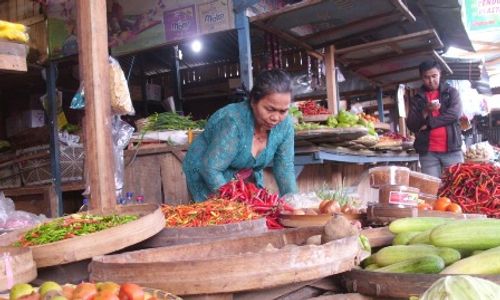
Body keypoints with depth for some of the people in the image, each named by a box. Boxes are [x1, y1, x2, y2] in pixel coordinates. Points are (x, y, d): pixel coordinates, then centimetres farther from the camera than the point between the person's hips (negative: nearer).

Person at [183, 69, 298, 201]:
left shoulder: (284, 124, -16)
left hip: (248, 181, 5)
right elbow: (210, 169, -31)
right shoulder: (233, 122, -33)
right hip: (207, 179, -5)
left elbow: (285, 167, -9)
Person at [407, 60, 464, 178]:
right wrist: (425, 111, -13)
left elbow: (455, 114, -6)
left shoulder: (451, 92, 9)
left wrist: (429, 123, -7)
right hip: (427, 152, 1)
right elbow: (411, 125, 4)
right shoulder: (417, 99, 12)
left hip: (452, 149, -1)